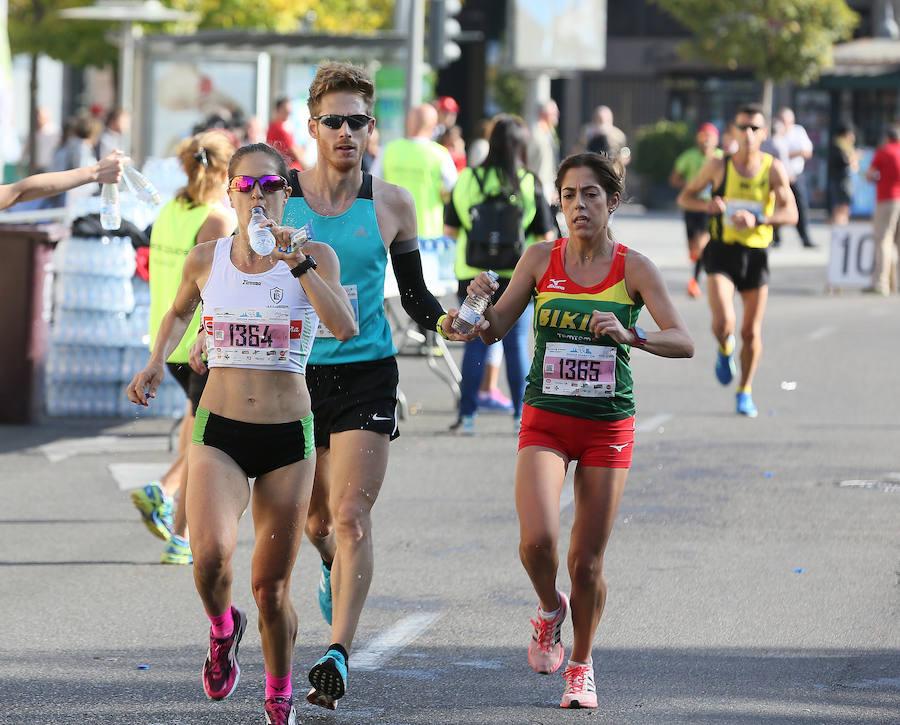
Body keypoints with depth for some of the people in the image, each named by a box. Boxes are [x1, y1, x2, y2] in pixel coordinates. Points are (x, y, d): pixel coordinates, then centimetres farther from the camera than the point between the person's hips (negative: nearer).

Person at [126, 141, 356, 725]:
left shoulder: (315, 256, -3)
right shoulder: (206, 259, 4)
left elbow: (344, 327, -20)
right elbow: (180, 310, 25)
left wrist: (296, 261, -24)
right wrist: (157, 363, 9)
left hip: (288, 437, -1)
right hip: (219, 434, 1)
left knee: (271, 587, 4)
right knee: (211, 556, -25)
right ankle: (223, 628, 10)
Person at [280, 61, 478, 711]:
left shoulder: (391, 204, 1)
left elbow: (413, 292, 11)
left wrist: (443, 321, -9)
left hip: (367, 374, -1)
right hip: (297, 373, 1)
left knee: (351, 516, -13)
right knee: (316, 521, 12)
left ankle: (338, 654, -14)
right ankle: (333, 566, 49)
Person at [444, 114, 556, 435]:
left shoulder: (467, 180, -3)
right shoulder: (529, 184, -7)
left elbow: (450, 228, 3)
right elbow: (546, 235, -5)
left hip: (473, 276, 1)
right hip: (517, 276, -1)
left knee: (475, 345, 7)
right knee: (516, 346, 8)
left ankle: (467, 416, 6)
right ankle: (521, 415, 11)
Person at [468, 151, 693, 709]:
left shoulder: (634, 268, -5)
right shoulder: (541, 259, 0)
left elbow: (684, 342, -13)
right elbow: (493, 332, 4)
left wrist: (629, 334, -31)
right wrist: (482, 303, -18)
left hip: (608, 426, 0)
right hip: (546, 418, 0)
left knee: (586, 562, 2)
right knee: (538, 539, -21)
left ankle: (582, 664, 27)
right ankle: (550, 609, 12)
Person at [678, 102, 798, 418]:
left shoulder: (773, 169, -4)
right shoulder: (719, 165, -2)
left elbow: (790, 213, -9)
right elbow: (684, 197, 8)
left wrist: (756, 218, -27)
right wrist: (706, 205, -14)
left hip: (755, 254, 1)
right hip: (722, 250, -1)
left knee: (751, 332, 6)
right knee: (723, 322, -21)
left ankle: (745, 392, 27)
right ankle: (725, 351, 16)